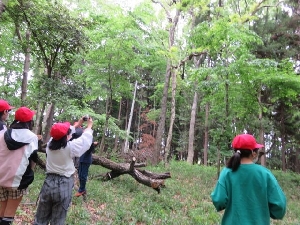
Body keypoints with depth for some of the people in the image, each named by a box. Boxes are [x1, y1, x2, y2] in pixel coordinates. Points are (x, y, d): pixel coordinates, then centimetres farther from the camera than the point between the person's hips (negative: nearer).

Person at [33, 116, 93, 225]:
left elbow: (61, 134, 16)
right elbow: (85, 138, -2)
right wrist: (89, 126, 16)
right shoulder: (70, 147, -15)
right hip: (63, 186, -4)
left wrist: (77, 125, 27)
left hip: (48, 183, 4)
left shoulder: (50, 144, -1)